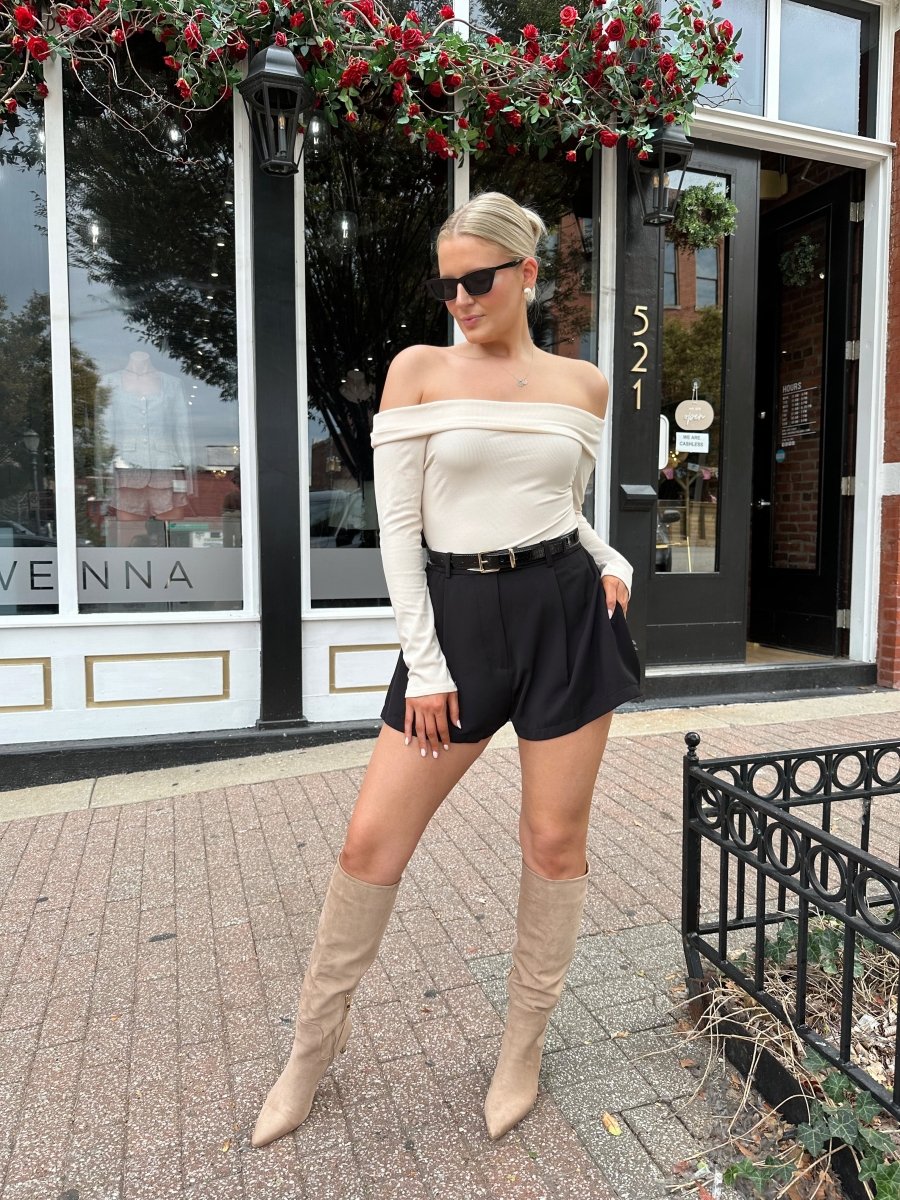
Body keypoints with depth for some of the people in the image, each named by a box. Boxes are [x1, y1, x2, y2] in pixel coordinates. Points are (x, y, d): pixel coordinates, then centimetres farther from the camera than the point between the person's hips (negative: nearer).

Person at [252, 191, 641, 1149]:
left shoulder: (583, 384, 9)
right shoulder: (419, 369, 2)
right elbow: (398, 526, -3)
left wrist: (613, 563, 0)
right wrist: (423, 664, -8)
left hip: (567, 613, 2)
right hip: (457, 619, -1)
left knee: (555, 841, 9)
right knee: (370, 844, 2)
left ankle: (523, 1047, 34)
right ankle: (316, 1040, 29)